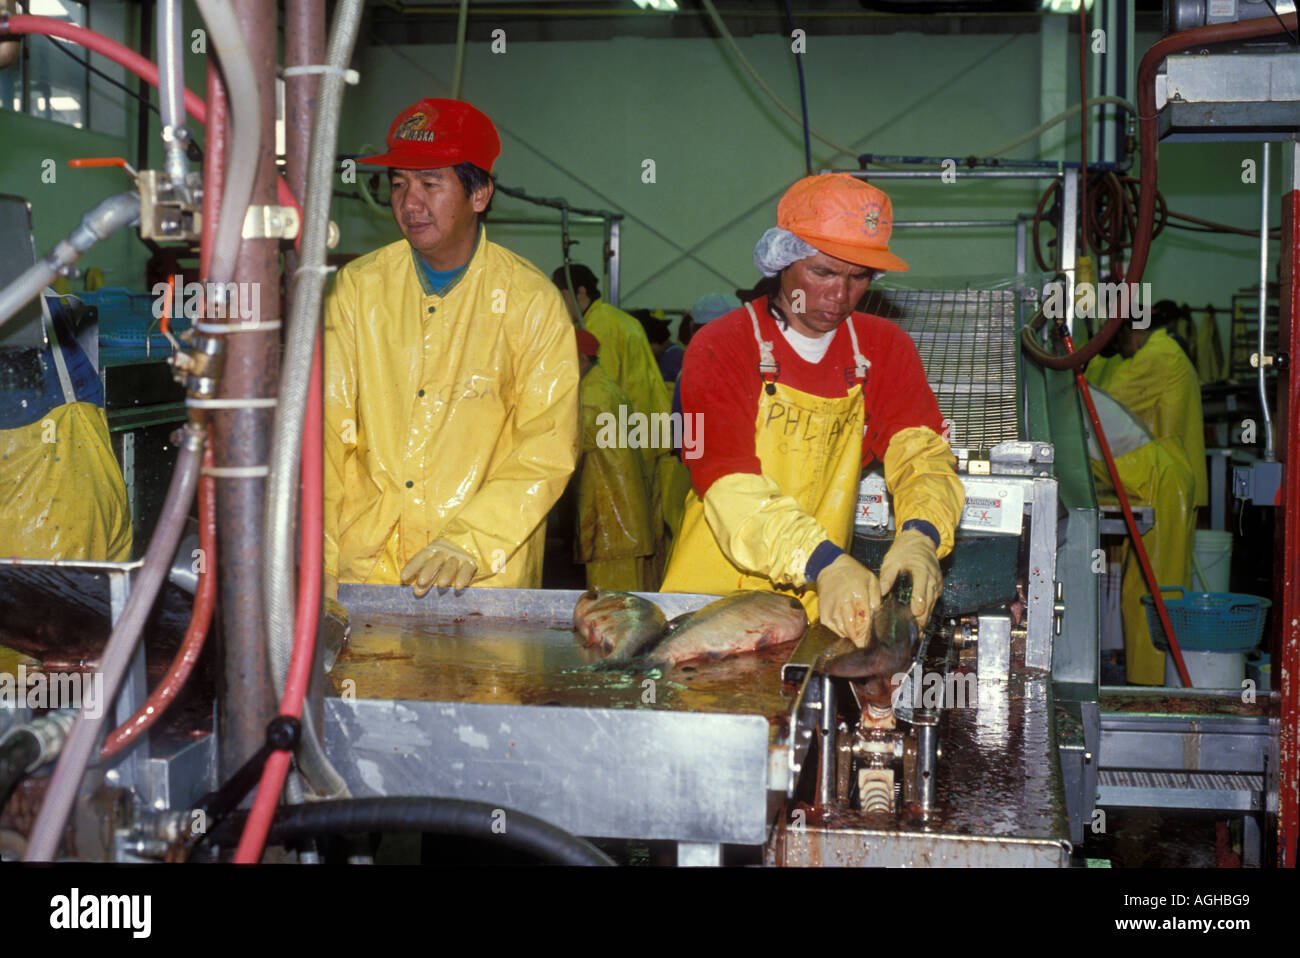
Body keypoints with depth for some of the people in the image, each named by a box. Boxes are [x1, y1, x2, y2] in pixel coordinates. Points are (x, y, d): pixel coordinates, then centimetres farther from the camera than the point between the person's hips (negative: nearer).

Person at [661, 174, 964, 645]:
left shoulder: (885, 349, 10)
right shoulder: (719, 348, -5)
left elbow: (921, 453, -1)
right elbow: (732, 490, -17)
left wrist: (920, 536, -24)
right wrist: (825, 564, -33)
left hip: (821, 606, 3)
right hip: (714, 598, -3)